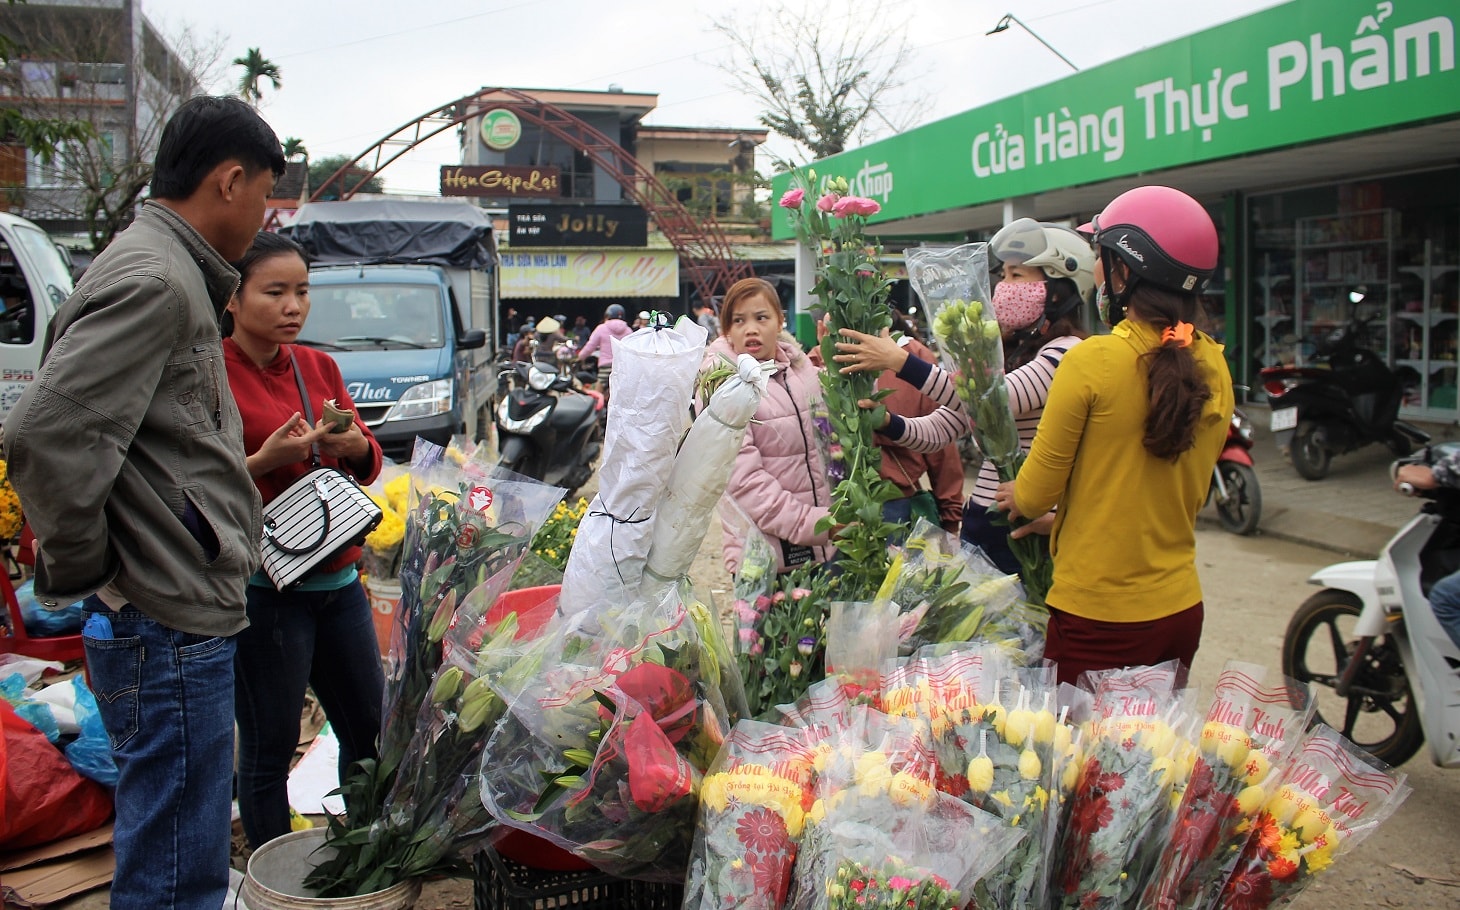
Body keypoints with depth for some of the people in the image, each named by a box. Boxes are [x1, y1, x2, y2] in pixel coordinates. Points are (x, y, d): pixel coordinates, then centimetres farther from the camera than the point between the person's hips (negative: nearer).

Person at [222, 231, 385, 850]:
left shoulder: (319, 366, 10)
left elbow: (369, 463, 13)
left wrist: (354, 445, -9)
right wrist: (267, 460, -23)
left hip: (338, 577, 7)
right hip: (261, 586, -6)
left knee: (370, 730, 14)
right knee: (269, 750, 2)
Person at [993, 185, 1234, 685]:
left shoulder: (1092, 361, -17)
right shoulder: (1213, 369, 1)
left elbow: (1035, 493, -11)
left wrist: (1017, 494, 12)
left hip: (1096, 614, -6)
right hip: (1180, 610, 6)